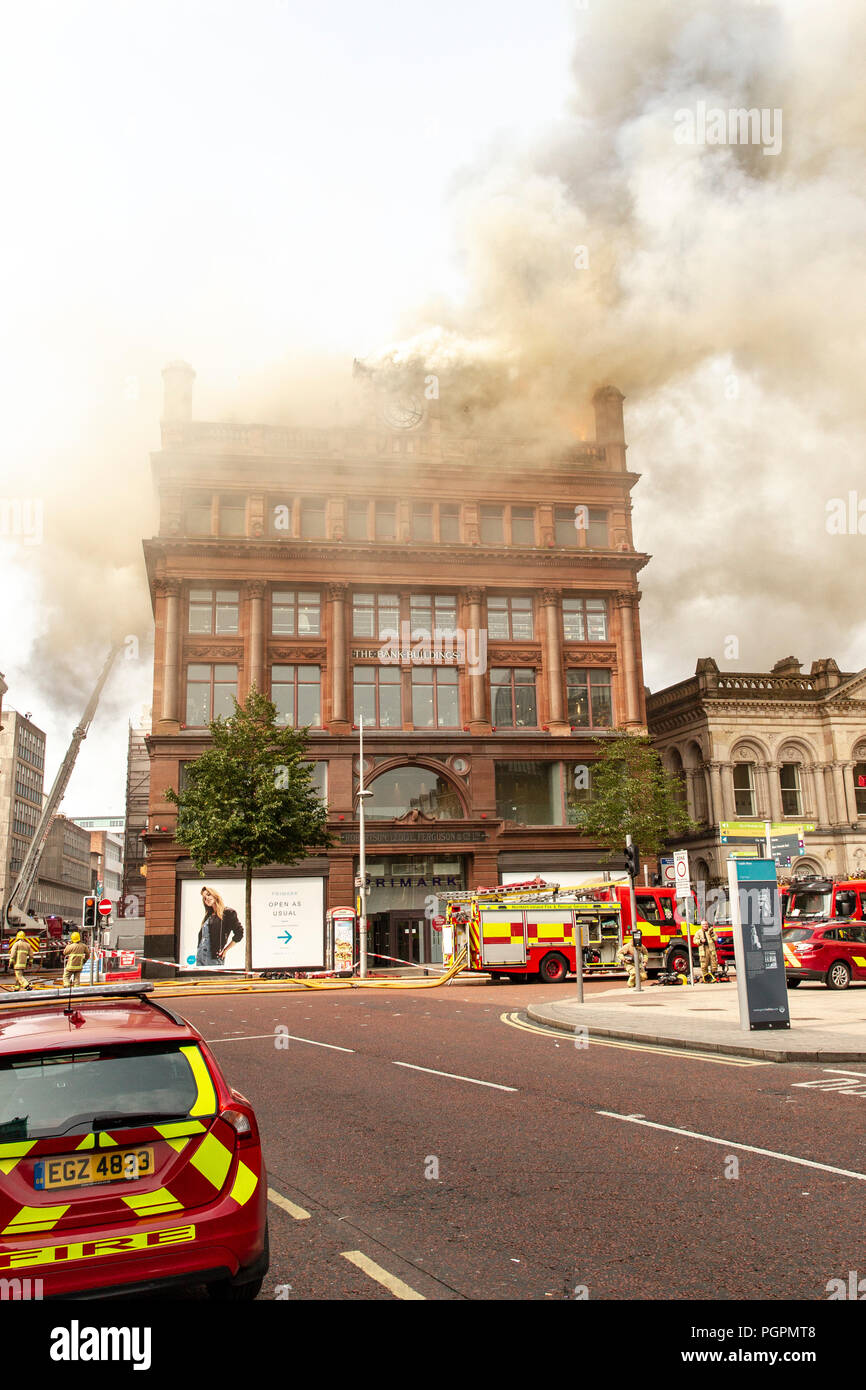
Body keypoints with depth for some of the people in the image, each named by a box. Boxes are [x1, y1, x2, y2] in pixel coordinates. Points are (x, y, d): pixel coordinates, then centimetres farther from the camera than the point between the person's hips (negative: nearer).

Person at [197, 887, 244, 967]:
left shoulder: (228, 912, -3)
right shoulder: (208, 915, 17)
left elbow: (239, 934, -7)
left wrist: (225, 950, -7)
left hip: (214, 957, -6)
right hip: (200, 956, 6)